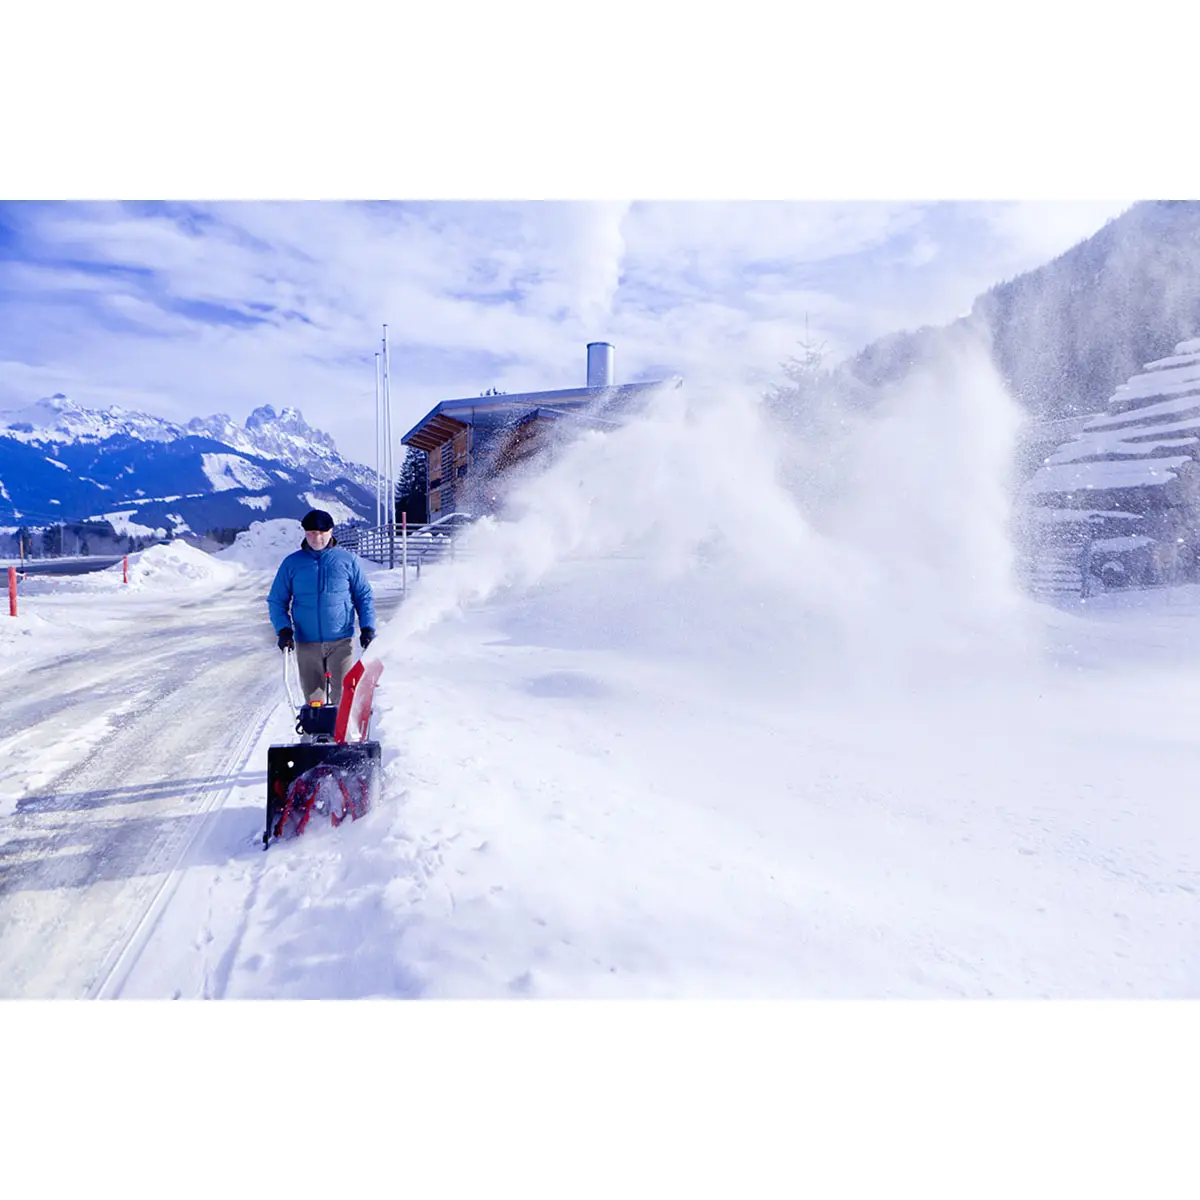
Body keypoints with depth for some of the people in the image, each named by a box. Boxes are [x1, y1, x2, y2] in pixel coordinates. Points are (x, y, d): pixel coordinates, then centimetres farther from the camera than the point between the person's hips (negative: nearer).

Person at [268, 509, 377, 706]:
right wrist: (283, 629, -5)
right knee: (312, 695, 7)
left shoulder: (347, 560, 3)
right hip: (306, 643, 2)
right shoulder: (292, 563, 6)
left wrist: (367, 628, -2)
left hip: (341, 641, -1)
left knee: (342, 694, -5)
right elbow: (276, 600, 10)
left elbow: (364, 597, 9)